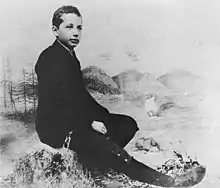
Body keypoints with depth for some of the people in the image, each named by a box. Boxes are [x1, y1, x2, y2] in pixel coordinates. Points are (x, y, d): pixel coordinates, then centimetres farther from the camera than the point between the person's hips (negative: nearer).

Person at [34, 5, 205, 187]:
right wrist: (91, 122, -22)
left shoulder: (69, 55, 12)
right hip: (56, 127, -10)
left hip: (75, 119, 10)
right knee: (99, 141, -31)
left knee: (127, 124, 2)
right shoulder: (49, 59, -16)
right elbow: (60, 100, -23)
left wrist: (102, 115, 0)